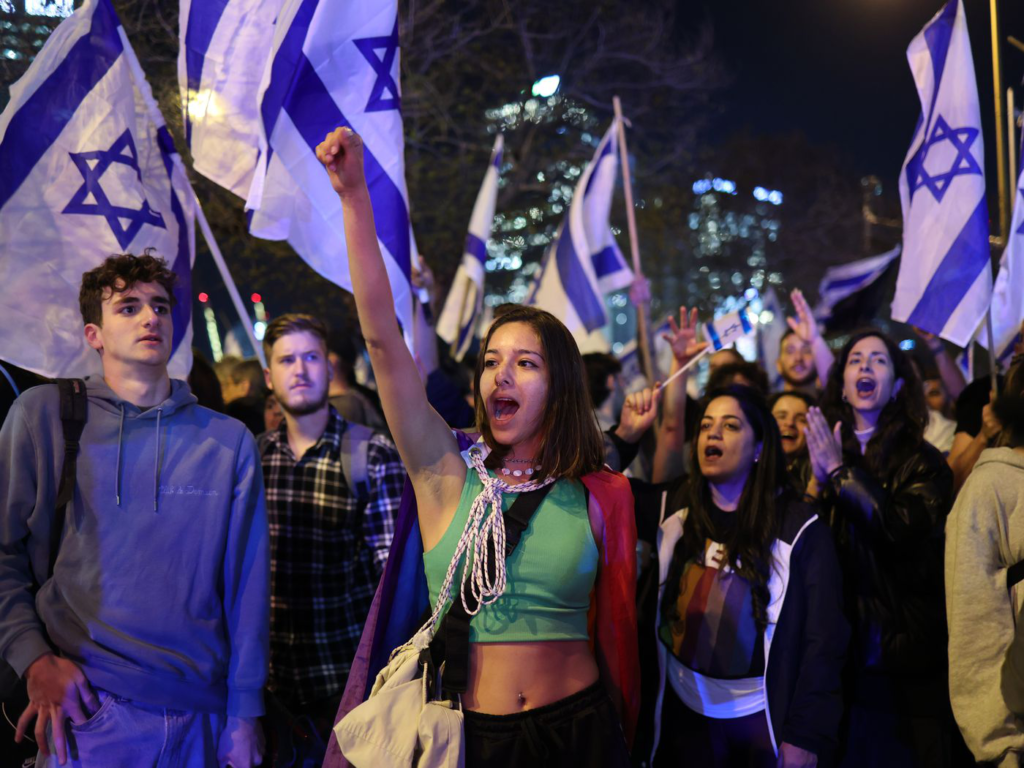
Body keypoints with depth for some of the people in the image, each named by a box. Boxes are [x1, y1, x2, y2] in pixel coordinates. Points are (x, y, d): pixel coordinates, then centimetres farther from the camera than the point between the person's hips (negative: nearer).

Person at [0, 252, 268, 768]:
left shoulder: (229, 442, 5)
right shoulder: (43, 415, 2)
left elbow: (247, 586, 5)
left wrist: (243, 716, 5)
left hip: (200, 715, 2)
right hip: (87, 711, -2)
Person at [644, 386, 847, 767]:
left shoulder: (800, 529, -11)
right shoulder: (674, 515, 0)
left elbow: (823, 639, -11)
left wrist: (804, 737, -14)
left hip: (762, 718, -3)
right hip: (686, 711, 3)